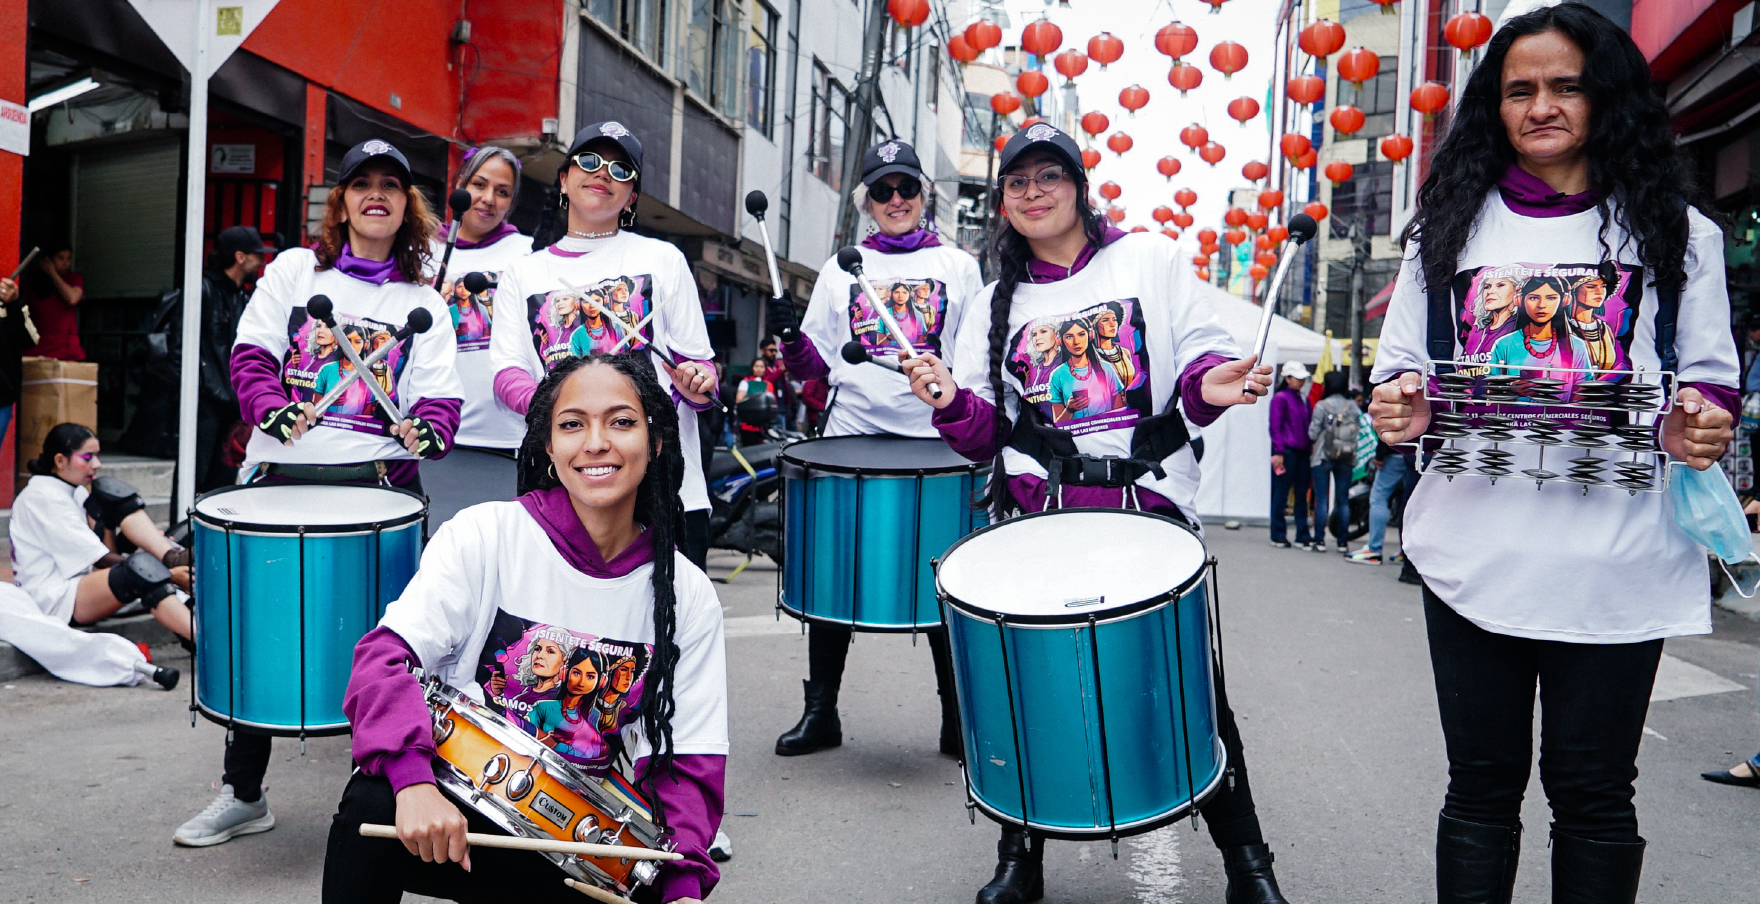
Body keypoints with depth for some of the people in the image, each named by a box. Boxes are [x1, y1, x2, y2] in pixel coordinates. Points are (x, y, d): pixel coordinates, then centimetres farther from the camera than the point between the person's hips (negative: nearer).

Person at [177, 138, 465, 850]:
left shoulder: (423, 303, 11)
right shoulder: (293, 271, 11)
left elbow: (440, 396, 2)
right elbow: (252, 355, 2)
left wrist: (428, 431, -20)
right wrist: (275, 410, -17)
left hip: (379, 478, -1)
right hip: (283, 472, 1)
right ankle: (242, 793, 24)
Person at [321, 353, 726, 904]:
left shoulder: (688, 597, -2)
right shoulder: (483, 535, -8)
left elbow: (689, 760, -3)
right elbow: (387, 654, -18)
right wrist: (414, 780, -36)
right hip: (453, 821, -3)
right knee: (372, 803, -32)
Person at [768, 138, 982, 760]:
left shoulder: (959, 267, 11)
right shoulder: (840, 269, 12)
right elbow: (816, 367, 10)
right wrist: (789, 338, -9)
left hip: (935, 441, -1)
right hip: (850, 436, 1)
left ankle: (958, 715, 16)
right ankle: (820, 711, 18)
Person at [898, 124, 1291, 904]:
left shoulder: (1151, 261, 9)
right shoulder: (994, 304, 16)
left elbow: (1198, 358, 6)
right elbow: (985, 432, 13)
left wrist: (1212, 384, -17)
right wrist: (951, 401, -8)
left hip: (1149, 503, -2)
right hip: (1035, 511, 2)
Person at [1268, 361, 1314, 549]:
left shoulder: (1303, 398, 16)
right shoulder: (1280, 398, -4)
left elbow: (1308, 425, 20)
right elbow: (1275, 427, -7)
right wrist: (1278, 452, -13)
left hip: (1302, 452, 7)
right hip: (1286, 451, -7)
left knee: (1302, 495, 7)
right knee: (1281, 493, -1)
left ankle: (1302, 536, 12)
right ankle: (1278, 535, 6)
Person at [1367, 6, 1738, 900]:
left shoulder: (1676, 232, 8)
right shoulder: (1451, 226, 10)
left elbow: (1707, 376, 10)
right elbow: (1401, 367, 12)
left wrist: (1696, 423, -12)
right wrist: (1399, 406, -10)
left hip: (1617, 566, 0)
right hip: (1474, 552, 1)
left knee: (1592, 792, 8)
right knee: (1481, 784, 9)